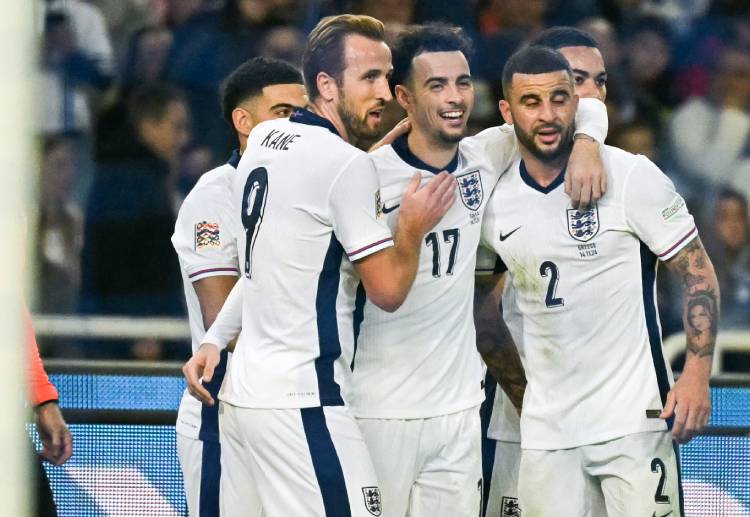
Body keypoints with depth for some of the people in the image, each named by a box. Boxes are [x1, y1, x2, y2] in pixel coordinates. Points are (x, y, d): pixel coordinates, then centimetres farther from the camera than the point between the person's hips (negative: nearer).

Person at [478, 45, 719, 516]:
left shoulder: (632, 176, -7)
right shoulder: (495, 202, 5)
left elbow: (698, 272, -3)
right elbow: (481, 305, 19)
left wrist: (698, 375, -12)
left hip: (634, 419, -4)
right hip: (547, 430, 4)